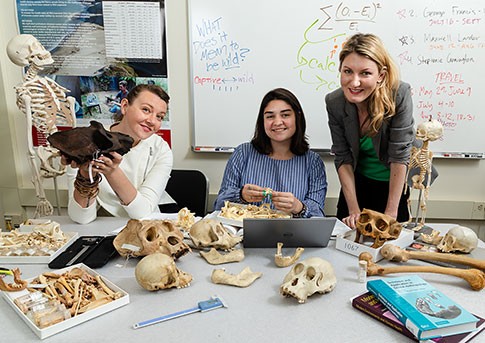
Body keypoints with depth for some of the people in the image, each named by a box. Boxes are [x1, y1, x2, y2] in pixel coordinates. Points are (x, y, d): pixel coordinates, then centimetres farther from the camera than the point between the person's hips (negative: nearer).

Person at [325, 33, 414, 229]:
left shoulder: (399, 95, -27)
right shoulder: (334, 102, -18)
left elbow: (400, 155, -24)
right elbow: (343, 158, -13)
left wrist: (391, 213, -23)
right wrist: (354, 210, -17)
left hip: (396, 185, -2)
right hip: (357, 183, 2)